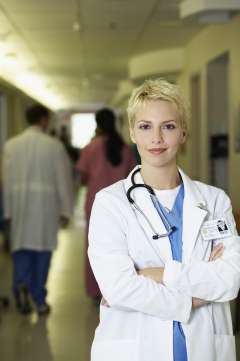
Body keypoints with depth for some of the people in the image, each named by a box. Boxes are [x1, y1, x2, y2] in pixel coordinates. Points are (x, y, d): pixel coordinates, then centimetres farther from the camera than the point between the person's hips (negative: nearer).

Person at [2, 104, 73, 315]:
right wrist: (65, 210, 5)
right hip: (46, 205, -1)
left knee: (21, 248, 10)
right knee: (42, 249, 8)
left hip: (19, 204, 2)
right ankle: (39, 300, 13)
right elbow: (63, 179, -3)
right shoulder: (54, 145, -5)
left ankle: (21, 284, -15)